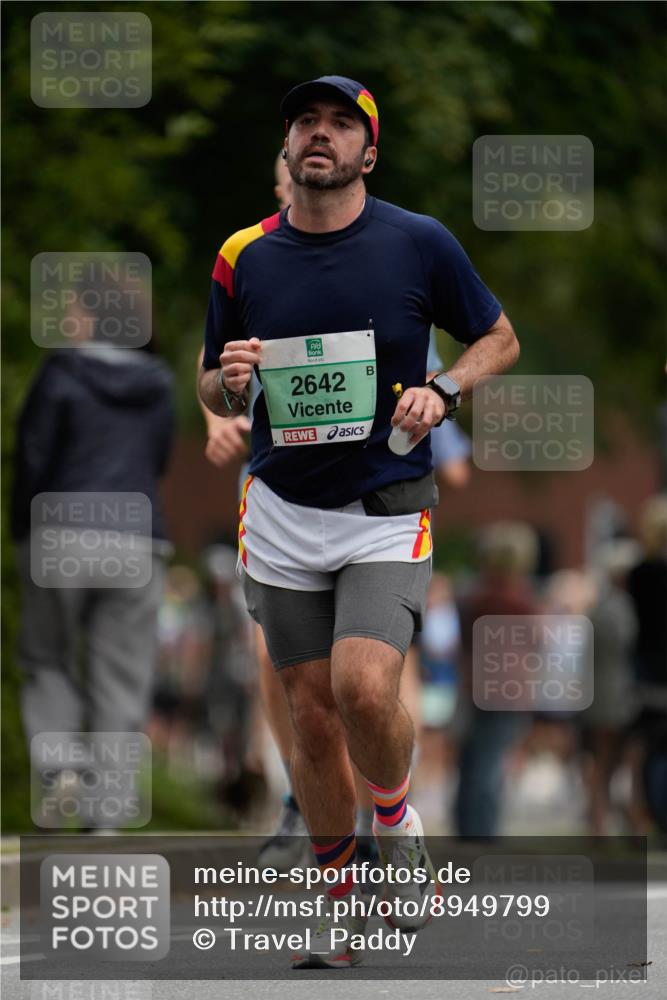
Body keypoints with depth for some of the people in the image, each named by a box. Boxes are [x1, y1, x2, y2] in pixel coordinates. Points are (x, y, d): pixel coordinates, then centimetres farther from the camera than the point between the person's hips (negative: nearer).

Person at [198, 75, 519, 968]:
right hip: (283, 517, 3)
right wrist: (229, 382, -12)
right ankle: (340, 906, 20)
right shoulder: (244, 257, 3)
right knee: (313, 717, 4)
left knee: (364, 691, -22)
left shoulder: (419, 243, -4)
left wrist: (443, 390, -11)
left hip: (388, 517, -3)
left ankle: (397, 821, 9)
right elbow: (212, 393, 13)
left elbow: (499, 338, 9)